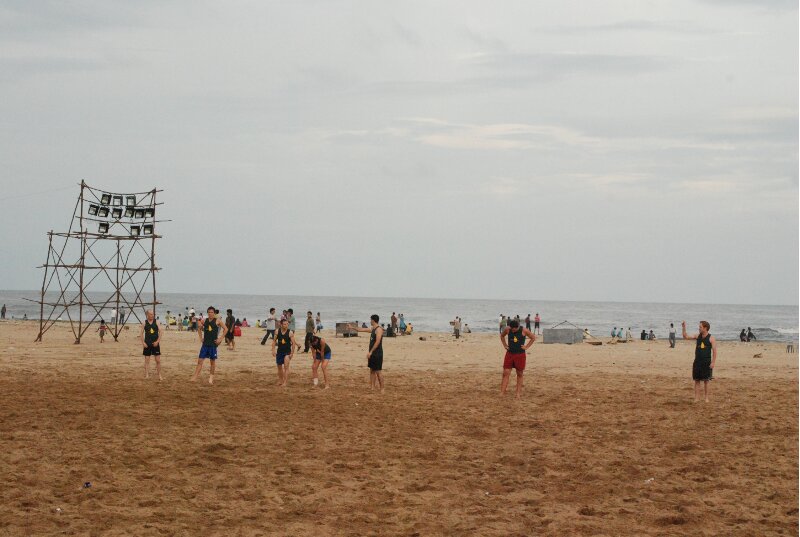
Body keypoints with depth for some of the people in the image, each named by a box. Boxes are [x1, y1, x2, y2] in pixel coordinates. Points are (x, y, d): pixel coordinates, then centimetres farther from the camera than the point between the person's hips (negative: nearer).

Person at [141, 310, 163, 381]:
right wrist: (143, 342, -8)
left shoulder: (157, 322, 0)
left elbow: (160, 332, -2)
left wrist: (157, 341, -11)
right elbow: (141, 333, 3)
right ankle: (147, 374, 9)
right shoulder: (144, 323, 2)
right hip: (147, 344, 1)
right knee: (147, 359, 4)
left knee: (158, 360, -1)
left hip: (155, 343, -1)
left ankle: (159, 375, 8)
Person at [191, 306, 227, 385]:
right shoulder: (204, 321, 8)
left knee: (213, 361, 6)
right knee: (200, 360, -3)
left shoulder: (217, 321, -4)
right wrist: (201, 338, 14)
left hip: (213, 344, -3)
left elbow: (225, 329, -4)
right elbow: (199, 328, 25)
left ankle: (211, 377, 18)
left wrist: (220, 339, -9)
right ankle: (195, 377, -6)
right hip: (205, 343, 3)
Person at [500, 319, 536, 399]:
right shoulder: (507, 329, -5)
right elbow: (502, 336, 16)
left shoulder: (524, 331, -12)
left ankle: (519, 393, 14)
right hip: (509, 354, 2)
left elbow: (533, 338, 1)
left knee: (519, 374, 7)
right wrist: (505, 345, 7)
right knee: (505, 373, -3)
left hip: (520, 355, -2)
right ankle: (502, 393, -5)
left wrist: (526, 346, -4)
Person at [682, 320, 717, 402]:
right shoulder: (697, 336, 7)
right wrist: (684, 328, -6)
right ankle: (697, 397, 6)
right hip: (697, 362, 4)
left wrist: (713, 362, -15)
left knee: (706, 381, 3)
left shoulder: (711, 338, -6)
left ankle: (706, 397, 13)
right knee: (696, 380, 2)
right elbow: (686, 337, 7)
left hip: (706, 363, -4)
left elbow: (714, 351, -8)